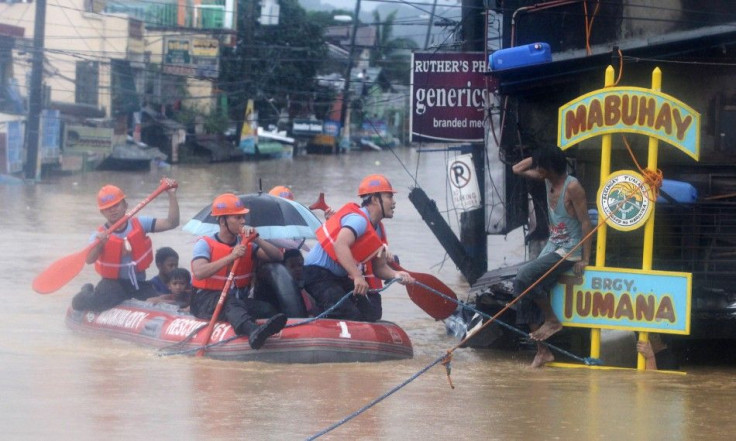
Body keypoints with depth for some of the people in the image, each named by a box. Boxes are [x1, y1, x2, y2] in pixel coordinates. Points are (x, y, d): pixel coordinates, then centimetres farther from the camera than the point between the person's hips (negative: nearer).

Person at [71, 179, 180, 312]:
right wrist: (98, 244, -46)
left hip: (140, 284, 3)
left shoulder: (140, 224, 0)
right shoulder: (100, 235, -7)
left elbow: (171, 223, -6)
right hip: (114, 284, -3)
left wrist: (172, 195, -15)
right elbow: (89, 260, -26)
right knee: (80, 303, -27)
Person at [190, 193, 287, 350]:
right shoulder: (205, 244, -1)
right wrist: (231, 257, -27)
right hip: (206, 301, -6)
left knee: (266, 308, -26)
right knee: (230, 302, -40)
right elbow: (199, 273, -21)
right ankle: (253, 331, -70)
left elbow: (278, 257, 2)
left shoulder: (246, 243, 13)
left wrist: (256, 240, -12)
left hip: (239, 299, 6)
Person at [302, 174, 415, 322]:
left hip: (340, 277, 11)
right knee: (349, 316, -25)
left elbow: (380, 267, 12)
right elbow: (340, 245, -40)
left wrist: (395, 275, -10)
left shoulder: (378, 229, 10)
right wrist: (357, 276, -47)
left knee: (370, 314, 9)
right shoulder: (358, 219, -21)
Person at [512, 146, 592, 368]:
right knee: (527, 297, -1)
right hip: (552, 247, 9)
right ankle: (542, 351, 5)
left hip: (569, 250, -9)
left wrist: (585, 259, -20)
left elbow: (586, 223, -17)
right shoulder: (548, 181, 7)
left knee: (524, 277, -24)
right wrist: (539, 157, 4)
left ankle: (552, 320, -6)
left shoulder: (572, 187, -17)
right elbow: (517, 169, 18)